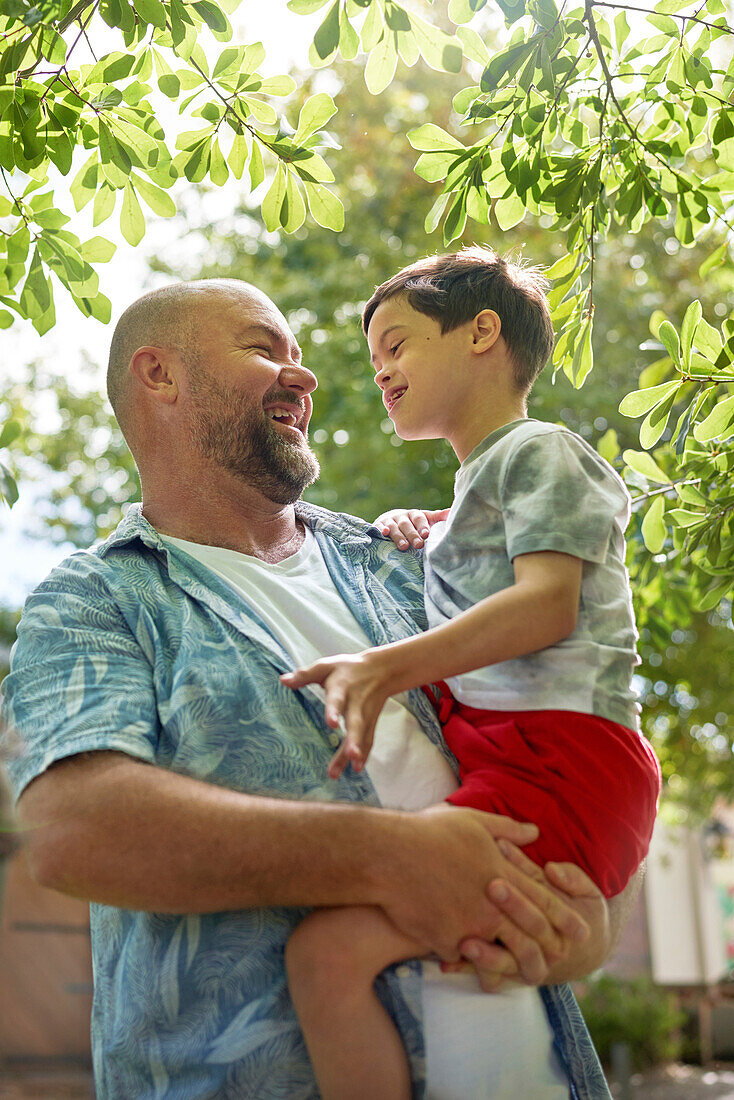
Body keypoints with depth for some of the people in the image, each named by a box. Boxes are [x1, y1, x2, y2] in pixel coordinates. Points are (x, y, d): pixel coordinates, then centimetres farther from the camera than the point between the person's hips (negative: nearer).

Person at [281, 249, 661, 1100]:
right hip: (497, 753, 11)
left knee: (331, 949, -27)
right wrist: (431, 534, 24)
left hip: (556, 760, -11)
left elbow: (548, 602, -16)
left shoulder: (538, 450, -2)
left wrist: (386, 669, -28)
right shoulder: (482, 482, 27)